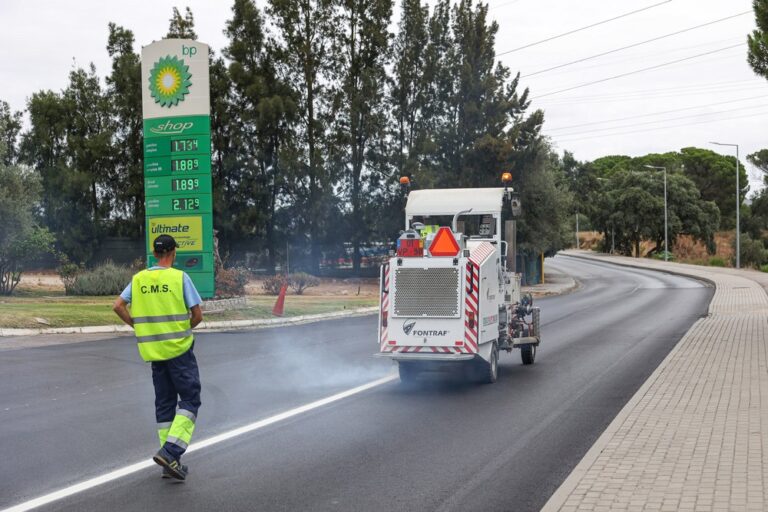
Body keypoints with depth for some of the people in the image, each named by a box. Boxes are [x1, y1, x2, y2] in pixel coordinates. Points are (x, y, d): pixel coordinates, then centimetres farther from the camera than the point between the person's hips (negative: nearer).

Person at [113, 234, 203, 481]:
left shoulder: (139, 279, 5)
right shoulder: (180, 278, -8)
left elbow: (118, 306, 2)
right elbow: (197, 315, -8)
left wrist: (139, 327, 11)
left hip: (153, 351, 5)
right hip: (179, 348, -5)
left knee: (164, 404, 12)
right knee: (189, 399, 2)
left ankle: (170, 463, 14)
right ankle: (171, 452, -15)